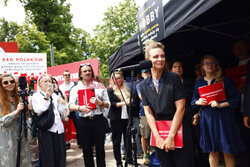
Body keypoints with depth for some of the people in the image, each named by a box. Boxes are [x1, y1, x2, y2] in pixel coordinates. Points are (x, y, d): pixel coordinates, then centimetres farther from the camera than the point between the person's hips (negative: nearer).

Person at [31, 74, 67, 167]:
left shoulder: (54, 95, 16)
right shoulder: (36, 96, 3)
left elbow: (62, 112, 16)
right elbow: (38, 111, -14)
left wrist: (62, 103, -2)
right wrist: (46, 98, -21)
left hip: (58, 128, 5)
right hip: (46, 129, -4)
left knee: (60, 155, 7)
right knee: (48, 157, -1)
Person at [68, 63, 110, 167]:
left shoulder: (100, 86, 7)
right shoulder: (75, 89, 7)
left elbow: (107, 104, 5)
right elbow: (71, 106, -3)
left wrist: (99, 103, -17)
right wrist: (80, 108, -24)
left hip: (98, 120, 0)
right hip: (83, 122, 1)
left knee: (100, 149, 5)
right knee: (86, 150, 8)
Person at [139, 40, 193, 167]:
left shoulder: (174, 78, -5)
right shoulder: (143, 85, 4)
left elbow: (180, 108, -8)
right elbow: (148, 112, 3)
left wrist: (171, 137, -11)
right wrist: (157, 137, -7)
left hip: (177, 132, -3)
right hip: (157, 132, 3)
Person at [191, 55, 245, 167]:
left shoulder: (225, 80, 1)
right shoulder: (199, 83, 11)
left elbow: (236, 99, -3)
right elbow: (193, 101, 16)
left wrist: (220, 105, -16)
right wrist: (198, 102, -6)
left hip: (223, 118, -2)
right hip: (207, 119, 3)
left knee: (227, 151, 0)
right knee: (212, 151, 7)